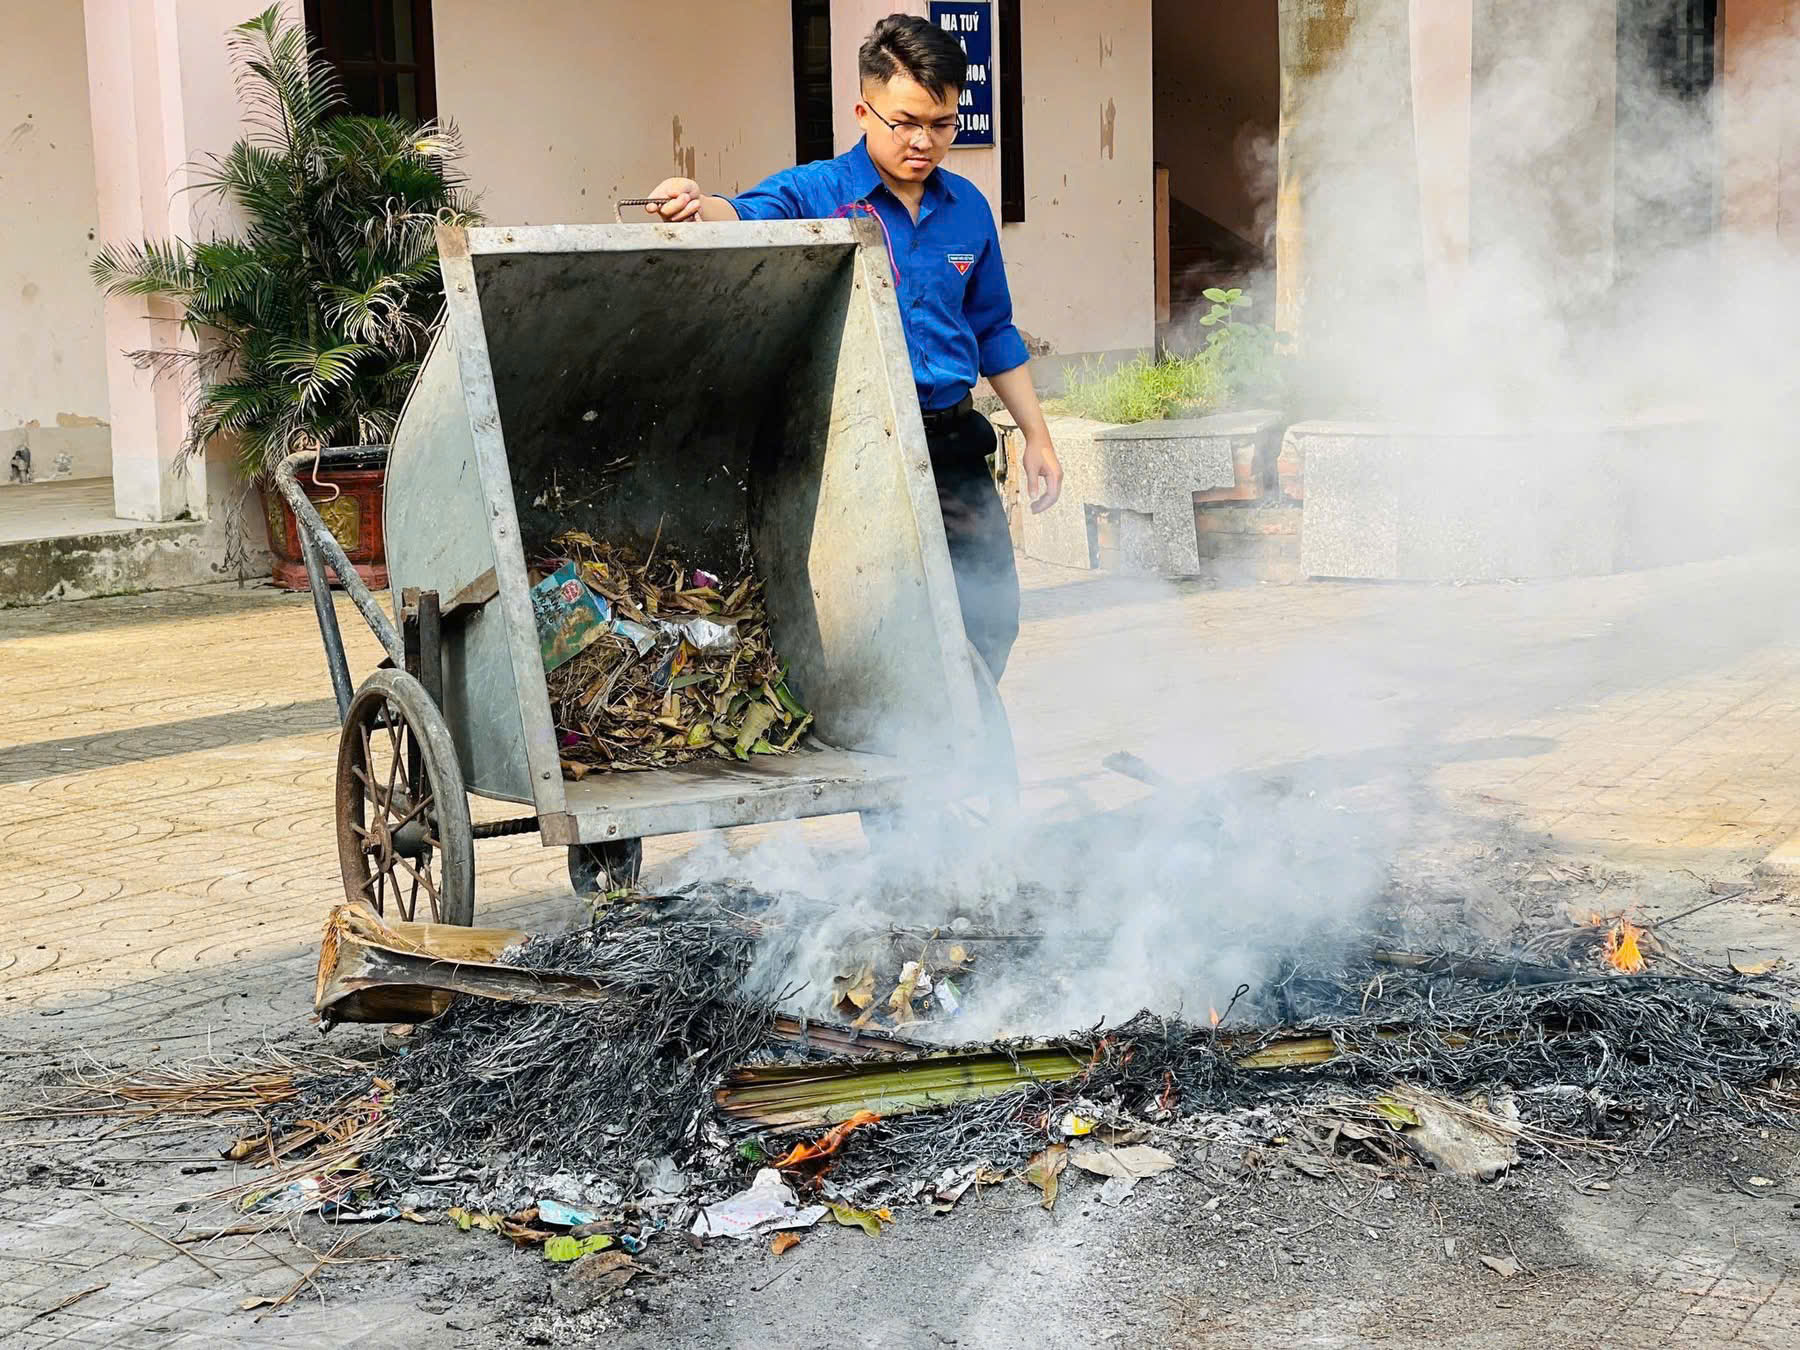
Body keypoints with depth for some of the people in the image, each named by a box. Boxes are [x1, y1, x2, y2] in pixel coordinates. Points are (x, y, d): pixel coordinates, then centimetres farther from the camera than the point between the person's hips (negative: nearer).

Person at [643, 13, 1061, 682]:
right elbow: (751, 217, -27)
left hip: (952, 444, 5)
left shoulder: (967, 207, 9)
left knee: (990, 615, 10)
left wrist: (1036, 436, 17)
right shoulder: (816, 194, -6)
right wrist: (696, 205, -50)